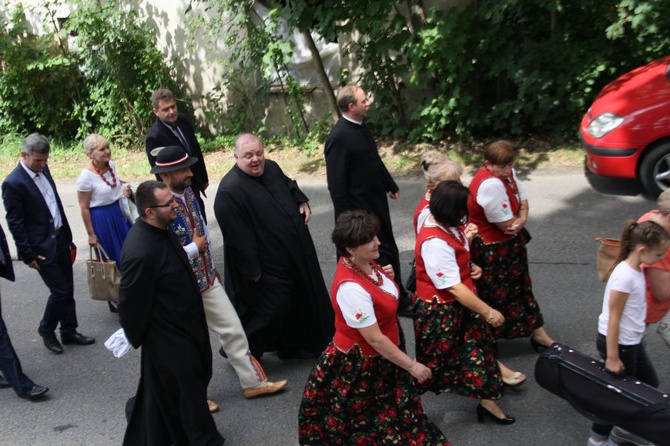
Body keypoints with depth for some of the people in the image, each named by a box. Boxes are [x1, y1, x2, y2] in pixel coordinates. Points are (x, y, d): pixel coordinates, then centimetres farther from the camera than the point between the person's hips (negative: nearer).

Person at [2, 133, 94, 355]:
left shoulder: (43, 169, 4)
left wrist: (67, 235, 15)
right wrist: (28, 254, -14)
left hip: (60, 239, 7)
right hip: (42, 247, -7)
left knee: (67, 289, 14)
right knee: (60, 291, -2)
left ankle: (69, 331, 29)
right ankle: (46, 330, 23)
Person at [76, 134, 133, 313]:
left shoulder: (111, 165, 0)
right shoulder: (86, 176, -20)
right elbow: (84, 208, -15)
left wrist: (124, 191, -2)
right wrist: (91, 234, -11)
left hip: (119, 214, 7)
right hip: (101, 219, -7)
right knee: (112, 261, 7)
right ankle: (115, 300, 26)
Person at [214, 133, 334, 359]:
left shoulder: (271, 168, 0)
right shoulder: (230, 191, -25)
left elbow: (290, 186, 22)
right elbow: (238, 238, -25)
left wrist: (302, 202, 3)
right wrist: (252, 270, -22)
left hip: (295, 254, 9)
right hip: (266, 267, -9)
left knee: (298, 303, 21)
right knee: (272, 310, 1)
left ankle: (294, 346, 42)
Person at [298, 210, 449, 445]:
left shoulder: (364, 262, -8)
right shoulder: (351, 288, -35)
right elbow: (374, 339, -30)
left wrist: (386, 278, -8)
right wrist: (412, 366, -22)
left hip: (381, 356, 8)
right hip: (360, 364, -8)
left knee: (393, 412, 23)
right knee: (366, 422, 16)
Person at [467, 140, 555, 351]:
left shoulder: (507, 174, -1)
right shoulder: (490, 185, -32)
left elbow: (522, 199, 5)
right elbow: (506, 224, -29)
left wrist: (522, 218, -18)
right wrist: (520, 220, -7)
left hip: (510, 244, 10)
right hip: (492, 252, -10)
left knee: (521, 288, 21)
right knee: (496, 295, 6)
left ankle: (538, 333, 35)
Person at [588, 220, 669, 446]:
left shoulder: (637, 269, 1)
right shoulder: (625, 276, -28)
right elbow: (613, 319, -25)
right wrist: (612, 357, -21)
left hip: (632, 341, 9)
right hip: (617, 342, -9)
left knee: (649, 383, 21)